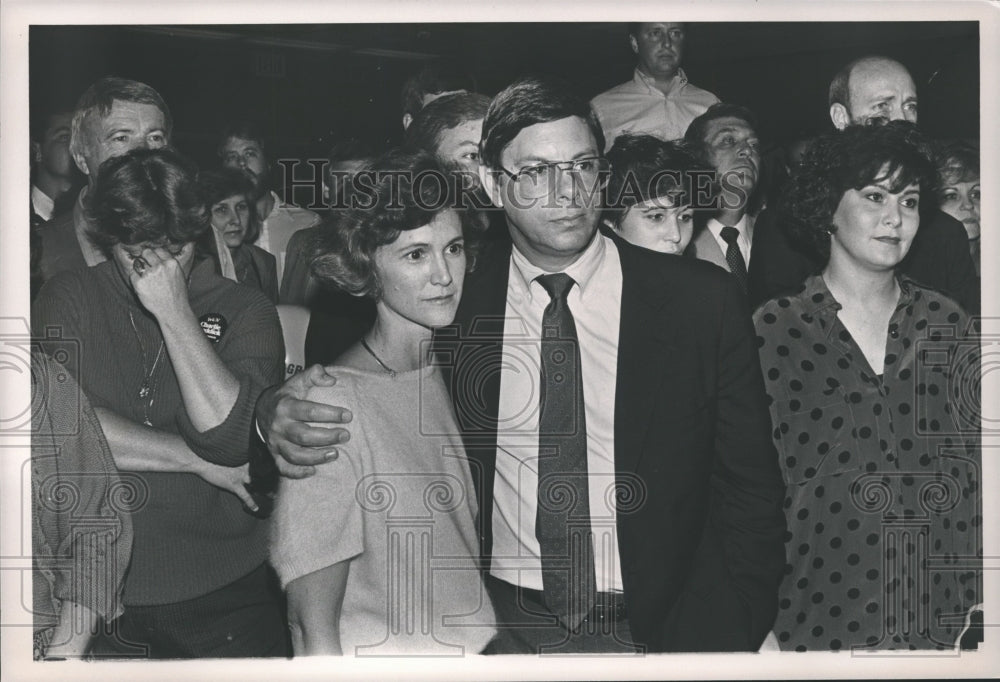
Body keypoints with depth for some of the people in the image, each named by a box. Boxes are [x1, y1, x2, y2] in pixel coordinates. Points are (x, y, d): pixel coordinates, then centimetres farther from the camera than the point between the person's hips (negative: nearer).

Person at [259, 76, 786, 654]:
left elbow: (752, 492, -5)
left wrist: (717, 637, -13)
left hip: (650, 628, -1)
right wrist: (282, 413, -19)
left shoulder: (701, 301, -8)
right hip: (502, 625, 1)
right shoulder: (454, 295, -4)